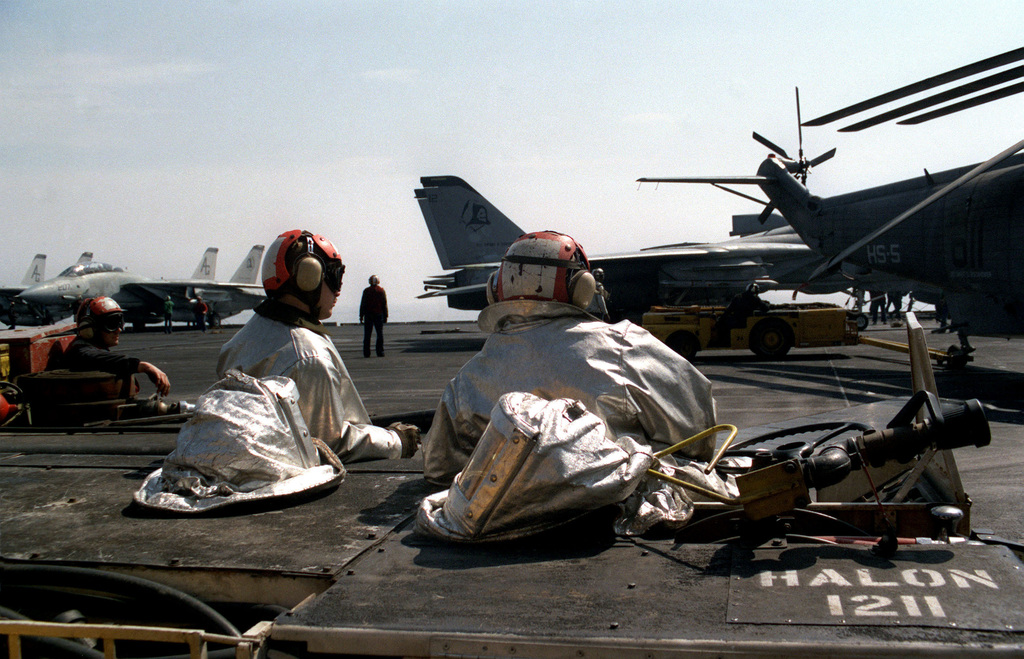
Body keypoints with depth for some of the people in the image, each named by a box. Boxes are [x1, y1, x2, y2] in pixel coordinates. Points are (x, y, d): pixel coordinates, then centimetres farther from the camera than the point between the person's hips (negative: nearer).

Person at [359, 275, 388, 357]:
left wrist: (361, 316, 2)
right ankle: (380, 352, -1)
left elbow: (363, 304, -2)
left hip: (368, 315, 0)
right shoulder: (381, 290, 1)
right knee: (380, 334, 5)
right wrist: (385, 316, 6)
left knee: (367, 335, 4)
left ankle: (366, 353, 1)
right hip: (379, 314, 0)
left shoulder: (366, 291, -1)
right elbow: (384, 304, 1)